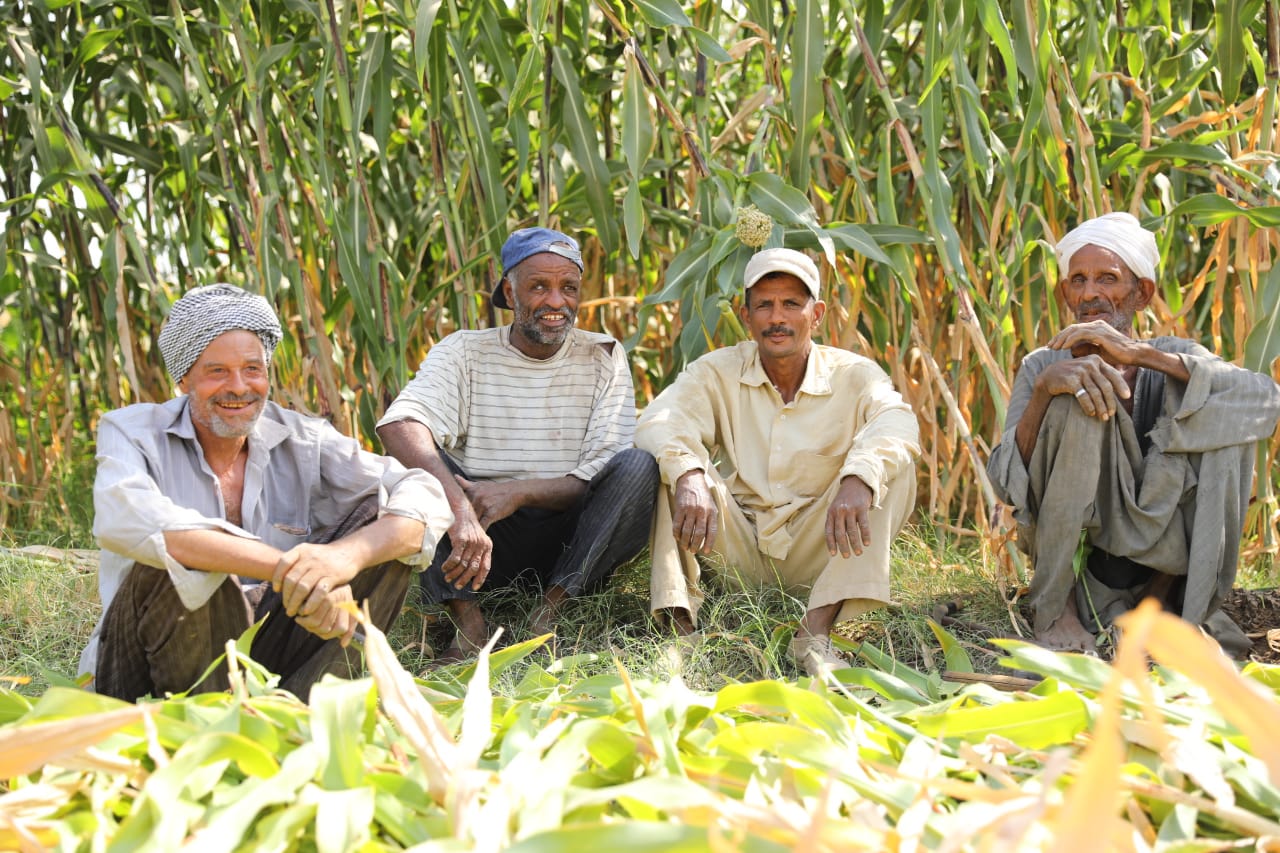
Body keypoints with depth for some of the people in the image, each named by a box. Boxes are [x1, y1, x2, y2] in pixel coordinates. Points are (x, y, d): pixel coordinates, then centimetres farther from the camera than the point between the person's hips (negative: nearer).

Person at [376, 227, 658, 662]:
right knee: (416, 455, -22)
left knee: (639, 466, -24)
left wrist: (519, 491, -23)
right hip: (486, 543, 0)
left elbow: (606, 478, -6)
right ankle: (468, 621, -28)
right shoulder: (464, 351, 0)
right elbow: (398, 424, -21)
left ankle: (551, 609, -26)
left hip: (570, 543, 0)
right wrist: (459, 509, -38)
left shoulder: (604, 358, 4)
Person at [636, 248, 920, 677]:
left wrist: (858, 480, -47)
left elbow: (896, 422, -24)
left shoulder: (852, 375, -3)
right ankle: (679, 622, -31)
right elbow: (659, 420, -18)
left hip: (816, 552, 0)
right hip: (738, 547, 1)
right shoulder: (718, 372, 0)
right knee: (672, 466, -20)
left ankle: (815, 631, -34)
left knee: (892, 467, -23)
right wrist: (690, 477, -41)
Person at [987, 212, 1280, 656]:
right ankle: (1056, 600, -17)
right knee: (1081, 398, -24)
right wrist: (1044, 388, -30)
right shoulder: (1044, 367, -3)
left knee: (1219, 411, -18)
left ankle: (1175, 592, -5)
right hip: (1066, 547, -1)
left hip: (1156, 549, 2)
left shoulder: (1173, 358, -1)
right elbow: (1005, 483, -14)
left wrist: (1140, 354, -27)